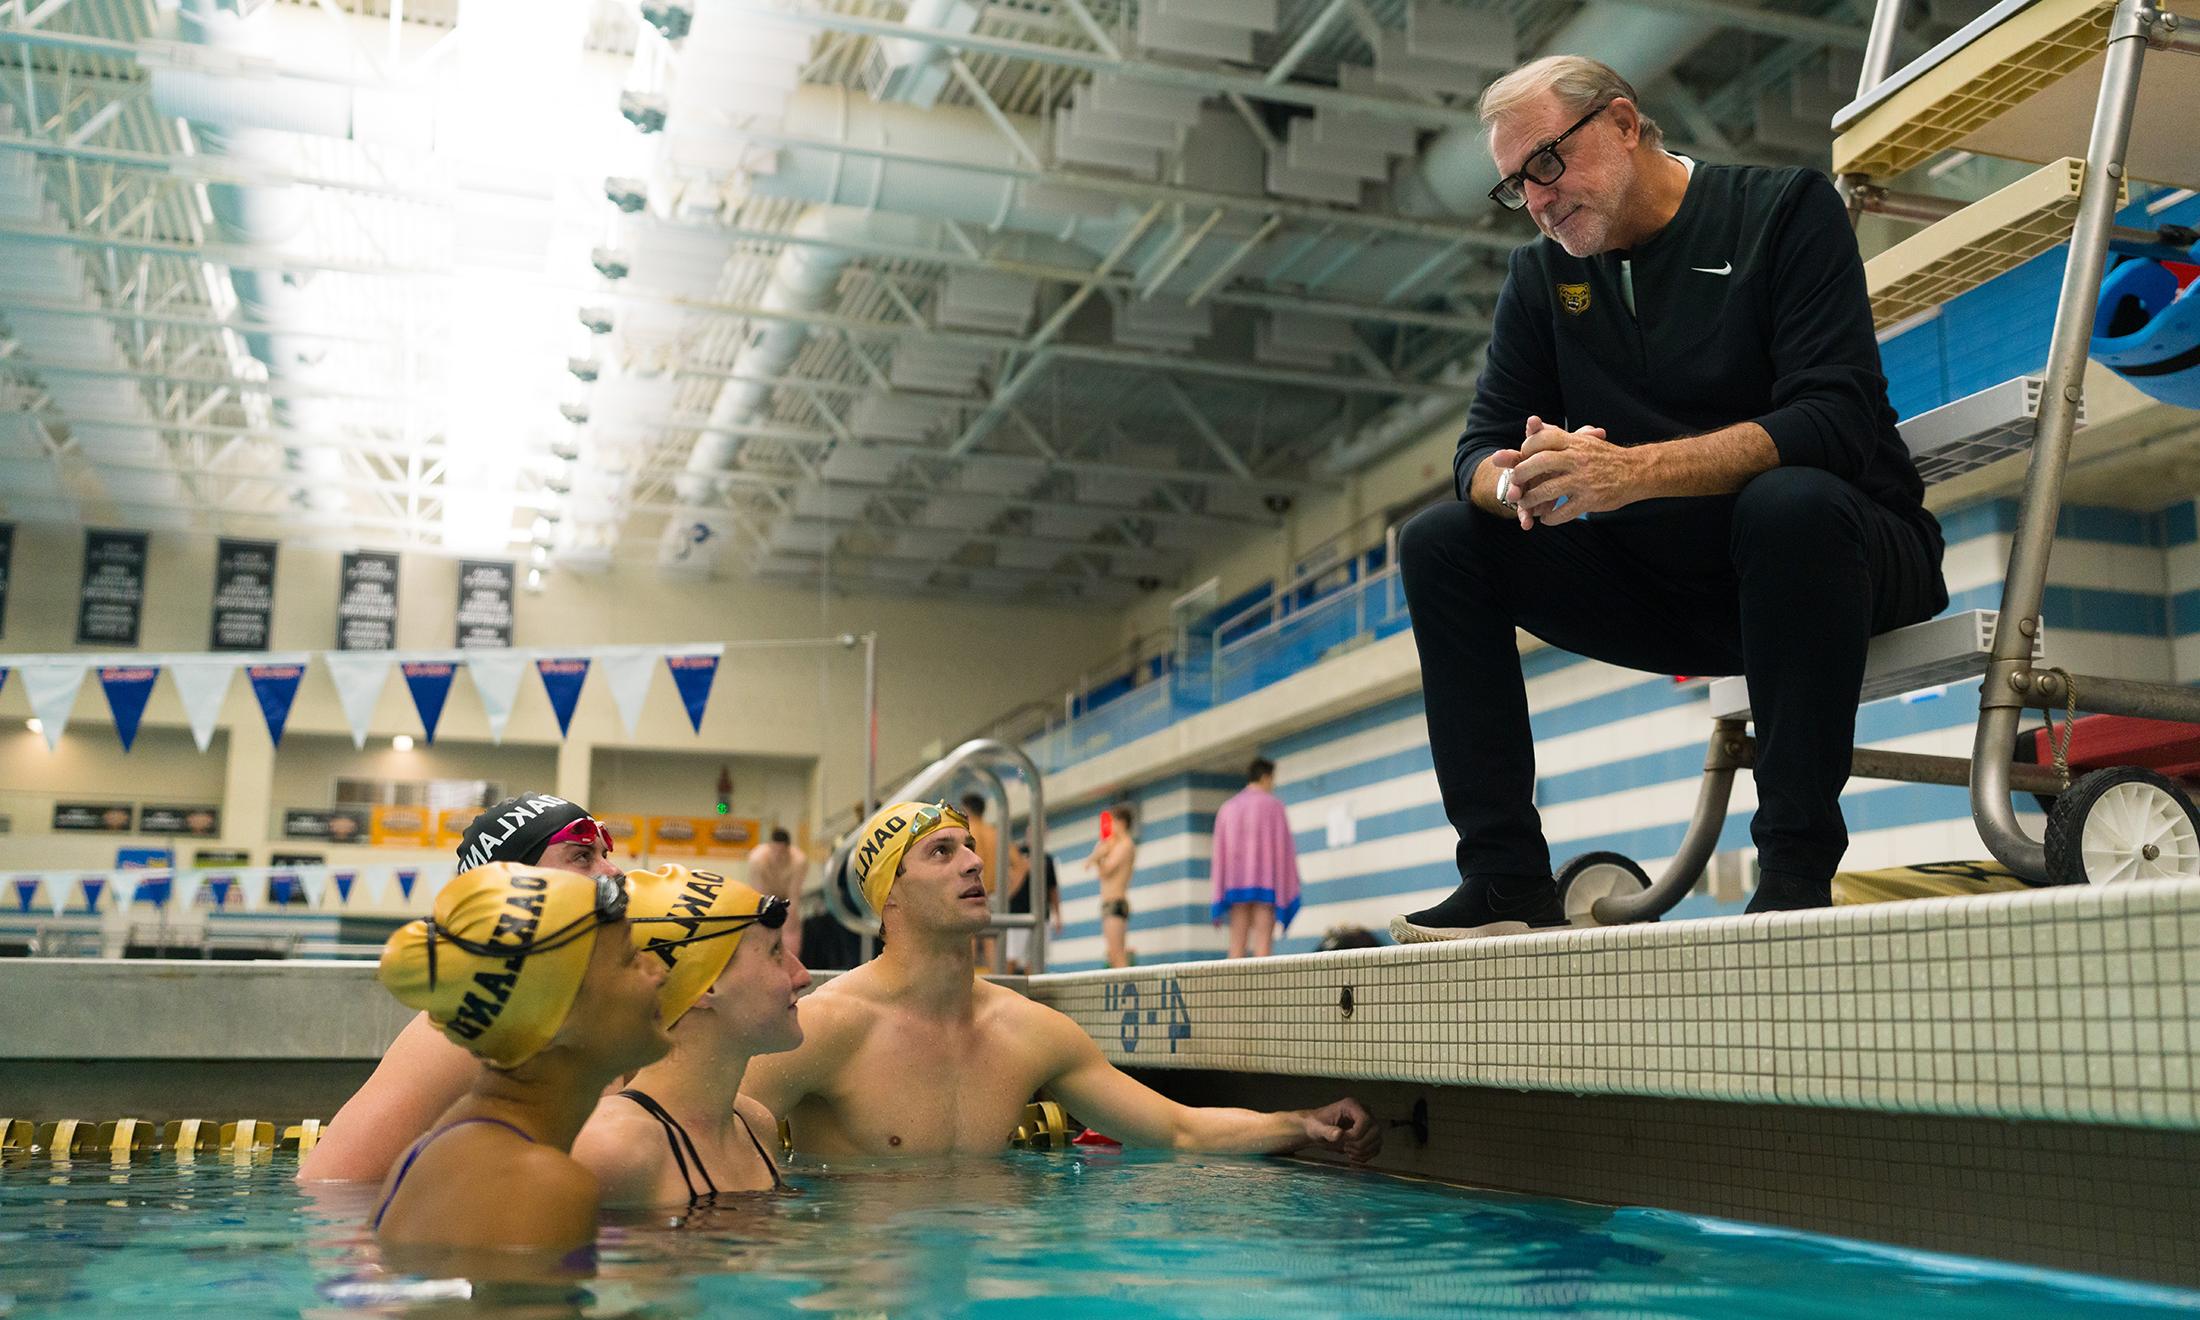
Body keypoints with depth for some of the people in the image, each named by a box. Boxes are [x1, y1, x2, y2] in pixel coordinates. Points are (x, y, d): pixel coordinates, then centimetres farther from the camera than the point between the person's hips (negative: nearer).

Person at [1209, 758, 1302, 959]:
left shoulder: (1227, 808, 12)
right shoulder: (1272, 805, 0)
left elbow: (1219, 852, 11)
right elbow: (1283, 847, -4)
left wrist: (1219, 896, 12)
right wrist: (1289, 887, -1)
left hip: (1235, 883, 4)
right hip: (1266, 881, -4)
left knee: (1237, 945, 2)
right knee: (1263, 943, -7)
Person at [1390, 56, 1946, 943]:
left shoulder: (1786, 210, -8)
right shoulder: (1541, 278, 8)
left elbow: (1835, 421, -22)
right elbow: (1481, 452, 1)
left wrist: (1636, 470, -35)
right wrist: (1517, 484, -25)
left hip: (1834, 544, -5)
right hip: (1664, 586, 5)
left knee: (1789, 501, -38)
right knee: (1440, 543, -10)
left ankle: (1797, 874, -30)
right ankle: (1508, 886, -15)